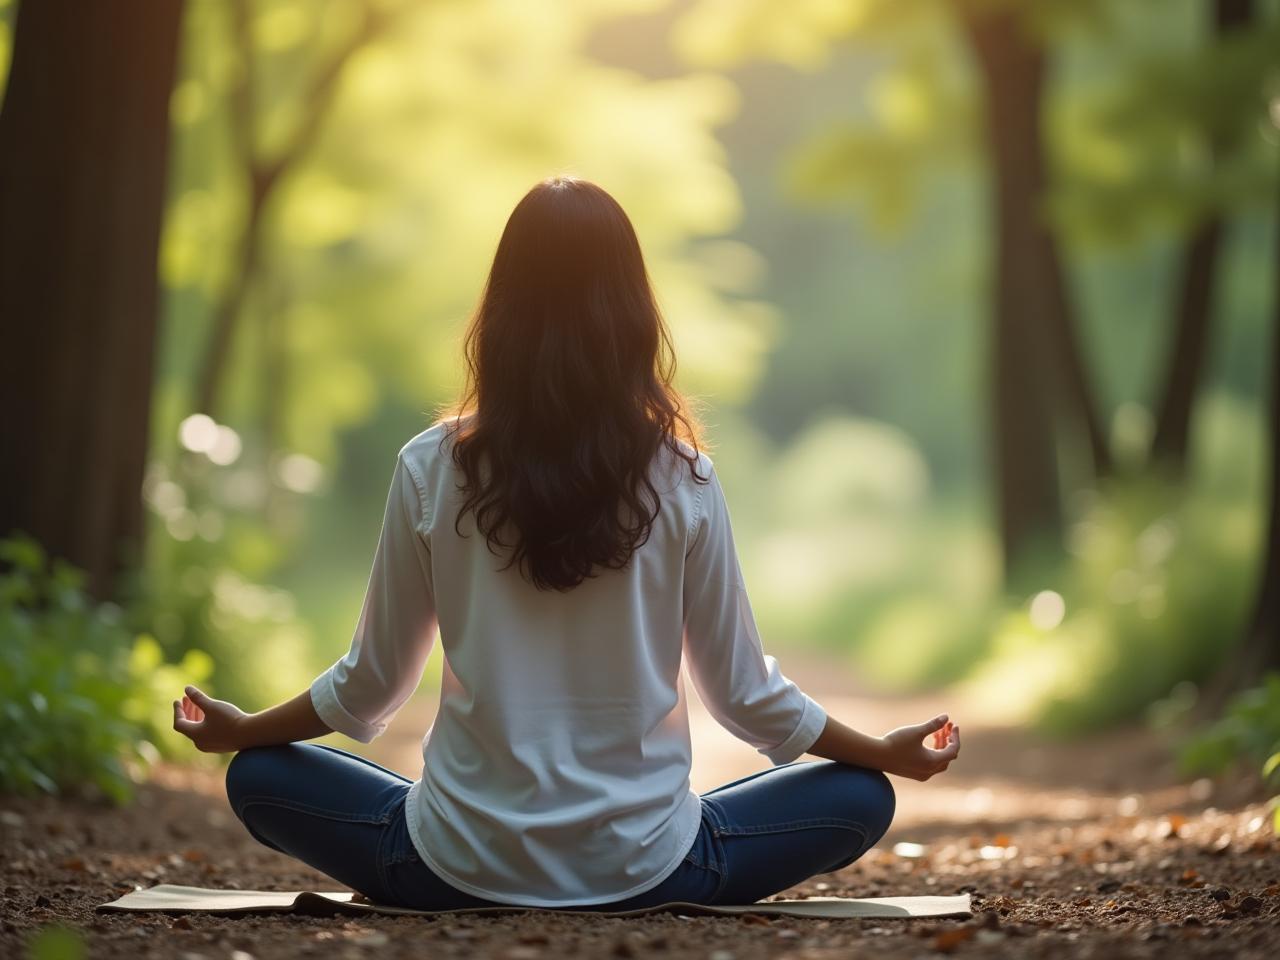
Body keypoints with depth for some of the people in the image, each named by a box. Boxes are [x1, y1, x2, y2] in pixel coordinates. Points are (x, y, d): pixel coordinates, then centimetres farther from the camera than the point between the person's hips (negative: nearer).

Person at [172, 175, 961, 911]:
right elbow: (745, 696, 0)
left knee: (259, 779, 23)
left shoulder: (432, 470, -7)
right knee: (860, 799, 19)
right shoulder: (683, 481, -7)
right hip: (643, 868, 0)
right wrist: (888, 752, 17)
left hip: (463, 866, 0)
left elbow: (370, 686, 2)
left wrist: (243, 730, 21)